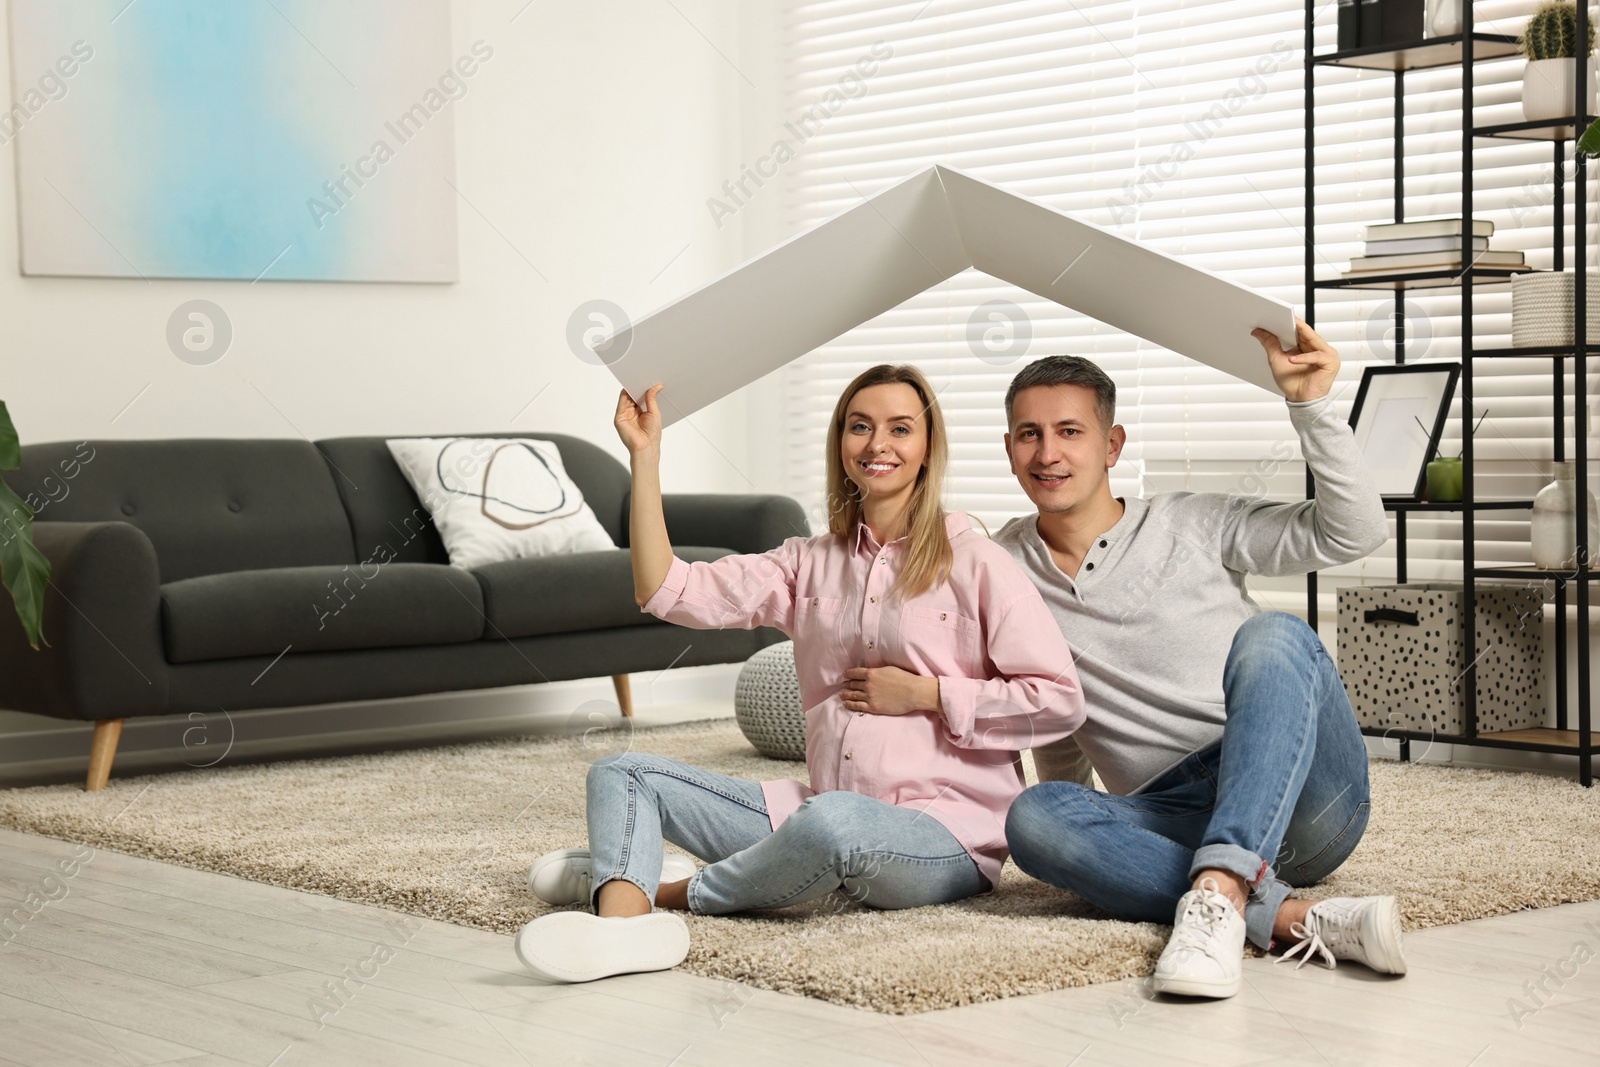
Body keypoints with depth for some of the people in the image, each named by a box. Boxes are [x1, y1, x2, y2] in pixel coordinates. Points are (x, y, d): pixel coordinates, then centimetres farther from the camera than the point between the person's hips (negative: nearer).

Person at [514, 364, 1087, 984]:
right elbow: (668, 592, 4)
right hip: (820, 809, 6)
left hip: (944, 839, -6)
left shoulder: (976, 565, -1)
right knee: (622, 775, 0)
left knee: (833, 820, -41)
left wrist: (923, 693, -8)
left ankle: (680, 894, -14)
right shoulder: (809, 564, 15)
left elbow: (1058, 701, -7)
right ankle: (622, 919, -33)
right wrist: (644, 456, 3)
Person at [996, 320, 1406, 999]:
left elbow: (1353, 532, 1)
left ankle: (1219, 894, -47)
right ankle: (1296, 920, -40)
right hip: (1173, 820, 1)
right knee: (1033, 819, -29)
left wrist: (1310, 404, -7)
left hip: (1304, 803, -1)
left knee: (1271, 635, -30)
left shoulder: (1194, 526, 9)